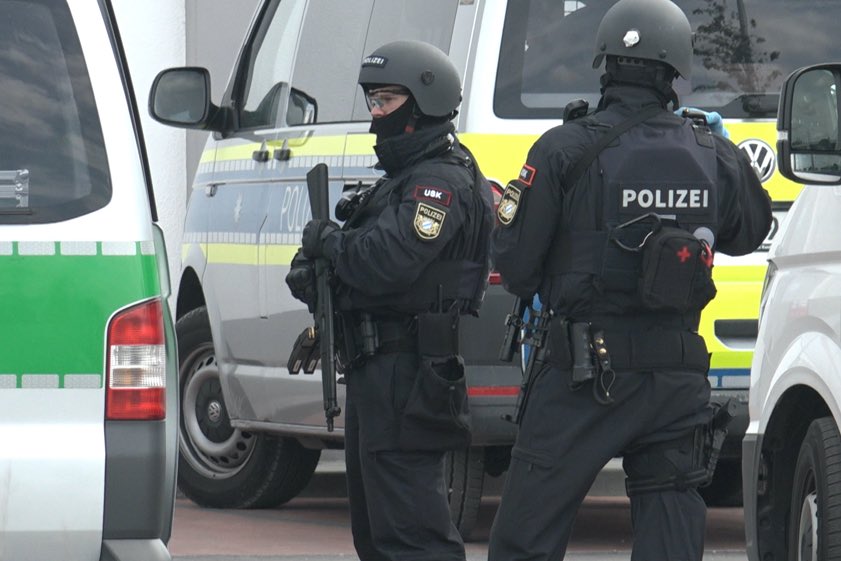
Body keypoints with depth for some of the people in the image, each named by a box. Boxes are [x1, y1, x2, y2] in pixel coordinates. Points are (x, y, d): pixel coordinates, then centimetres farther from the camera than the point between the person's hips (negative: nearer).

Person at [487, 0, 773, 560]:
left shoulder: (565, 150, -10)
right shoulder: (714, 155, 2)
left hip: (584, 371, -4)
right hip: (680, 378, 4)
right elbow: (751, 231, 22)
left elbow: (513, 263, -7)